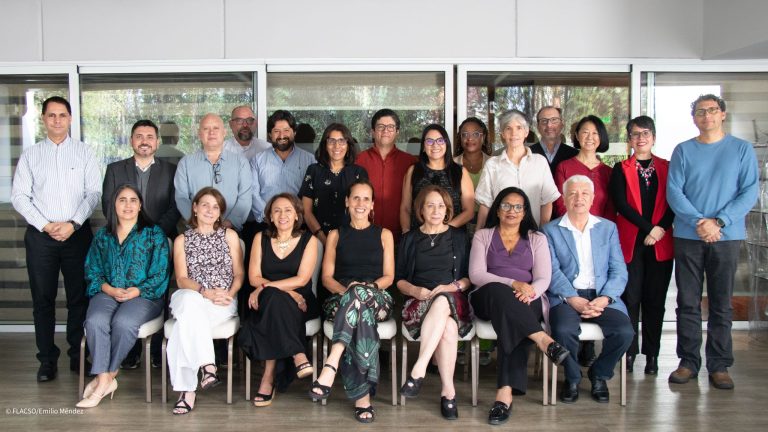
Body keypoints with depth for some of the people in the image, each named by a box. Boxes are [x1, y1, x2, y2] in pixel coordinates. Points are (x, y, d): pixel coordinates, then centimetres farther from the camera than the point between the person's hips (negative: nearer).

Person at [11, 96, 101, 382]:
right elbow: (19, 196, 3)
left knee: (79, 297, 3)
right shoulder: (30, 155, 8)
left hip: (77, 234, 0)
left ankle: (78, 356, 13)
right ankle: (47, 360, 13)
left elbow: (93, 193, 0)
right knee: (43, 299, 4)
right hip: (40, 236, 1)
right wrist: (45, 226, -9)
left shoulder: (84, 153, 6)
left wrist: (73, 224, -11)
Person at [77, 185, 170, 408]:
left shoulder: (154, 234, 8)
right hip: (107, 293, 3)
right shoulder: (103, 235, 18)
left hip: (144, 295, -3)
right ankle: (105, 380, -25)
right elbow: (92, 271, 12)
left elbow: (160, 273, 0)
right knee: (95, 321, -30)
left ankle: (108, 374, -14)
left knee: (123, 322, -33)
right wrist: (110, 289, -8)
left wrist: (137, 291, -13)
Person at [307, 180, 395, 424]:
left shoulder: (384, 235, 19)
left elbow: (388, 277, 10)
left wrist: (361, 289, -12)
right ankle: (362, 395, -48)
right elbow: (327, 278, 11)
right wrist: (346, 291, -13)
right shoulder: (336, 235, 19)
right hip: (341, 299, 0)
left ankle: (332, 362, -51)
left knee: (360, 293, -40)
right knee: (362, 316, -40)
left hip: (377, 300, 0)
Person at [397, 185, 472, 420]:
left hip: (454, 300, 0)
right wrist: (415, 290, -8)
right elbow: (399, 279, 14)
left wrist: (453, 287, -9)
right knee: (448, 327, -37)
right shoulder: (409, 239, 18)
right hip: (419, 302, 0)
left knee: (441, 303, -41)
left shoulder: (459, 237, 17)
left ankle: (418, 370, -39)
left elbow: (470, 277, 12)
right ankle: (448, 390, -33)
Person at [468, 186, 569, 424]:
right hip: (489, 299, 0)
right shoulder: (482, 236, 14)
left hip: (527, 301, 0)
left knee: (512, 321, -37)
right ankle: (542, 339, -45)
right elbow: (476, 275, -1)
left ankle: (505, 392, -44)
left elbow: (543, 279, 5)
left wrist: (529, 291, -20)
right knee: (499, 292, -38)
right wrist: (513, 284, -16)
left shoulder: (537, 238, 17)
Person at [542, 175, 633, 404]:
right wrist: (574, 300, -18)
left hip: (602, 297, 2)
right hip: (567, 296, -2)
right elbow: (552, 272, -4)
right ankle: (572, 378, 0)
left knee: (625, 332, -24)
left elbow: (619, 271, 7)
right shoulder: (551, 230, 8)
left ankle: (599, 374, 7)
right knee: (564, 330, -32)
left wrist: (604, 298, -11)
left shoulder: (608, 228, 15)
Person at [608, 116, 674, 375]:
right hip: (630, 242, -1)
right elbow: (620, 204, -6)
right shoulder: (621, 169, 6)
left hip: (660, 244, 2)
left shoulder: (666, 167, 11)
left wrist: (661, 228, -12)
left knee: (655, 300, 5)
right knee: (630, 299, -1)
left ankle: (652, 354, 14)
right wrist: (648, 228, -13)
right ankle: (629, 353, 8)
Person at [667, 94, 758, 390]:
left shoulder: (742, 149, 6)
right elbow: (673, 192, -1)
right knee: (688, 303, 3)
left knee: (722, 304, 4)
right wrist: (699, 221, -15)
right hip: (688, 236, 1)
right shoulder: (683, 151, 8)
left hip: (727, 236, 0)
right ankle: (688, 362, 12)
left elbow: (750, 192, -2)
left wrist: (718, 222, -14)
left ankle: (719, 365, 12)